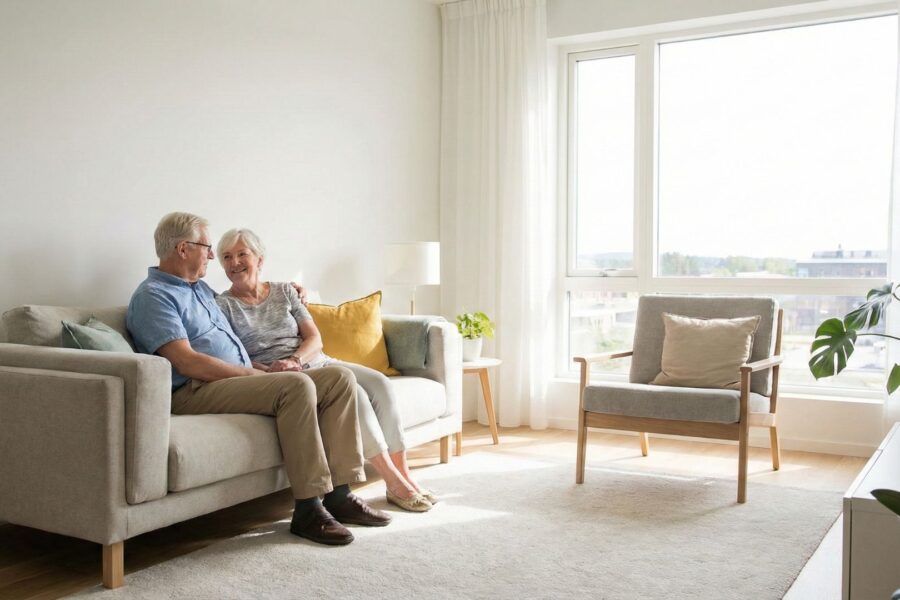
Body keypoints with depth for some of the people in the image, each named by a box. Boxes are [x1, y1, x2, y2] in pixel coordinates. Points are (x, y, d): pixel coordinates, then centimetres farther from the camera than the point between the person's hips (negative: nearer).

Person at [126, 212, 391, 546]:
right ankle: (307, 509, -28)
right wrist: (251, 374, -13)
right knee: (297, 385, -32)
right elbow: (187, 362, -17)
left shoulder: (200, 288, 25)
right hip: (194, 393, -9)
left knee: (340, 378, -6)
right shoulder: (153, 295, -3)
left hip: (239, 379, 9)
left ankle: (339, 494, -12)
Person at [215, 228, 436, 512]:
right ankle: (394, 482, -25)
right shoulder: (223, 305, 4)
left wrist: (295, 360, -13)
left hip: (315, 361, 5)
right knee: (352, 391, -30)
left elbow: (314, 337, 9)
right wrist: (269, 371, -22)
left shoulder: (284, 291, 16)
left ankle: (404, 475, -19)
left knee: (379, 383, -21)